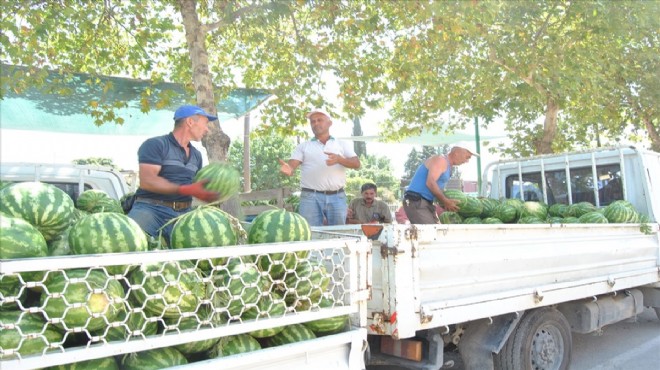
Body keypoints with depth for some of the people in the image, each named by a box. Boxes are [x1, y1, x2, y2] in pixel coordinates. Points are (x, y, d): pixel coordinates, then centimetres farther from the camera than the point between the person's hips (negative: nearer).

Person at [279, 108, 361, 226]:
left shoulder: (342, 144, 14)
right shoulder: (303, 146, 14)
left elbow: (356, 164, 2)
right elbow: (292, 164, 1)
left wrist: (339, 159, -18)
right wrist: (288, 169, -24)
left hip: (337, 197, 1)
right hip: (310, 197, -1)